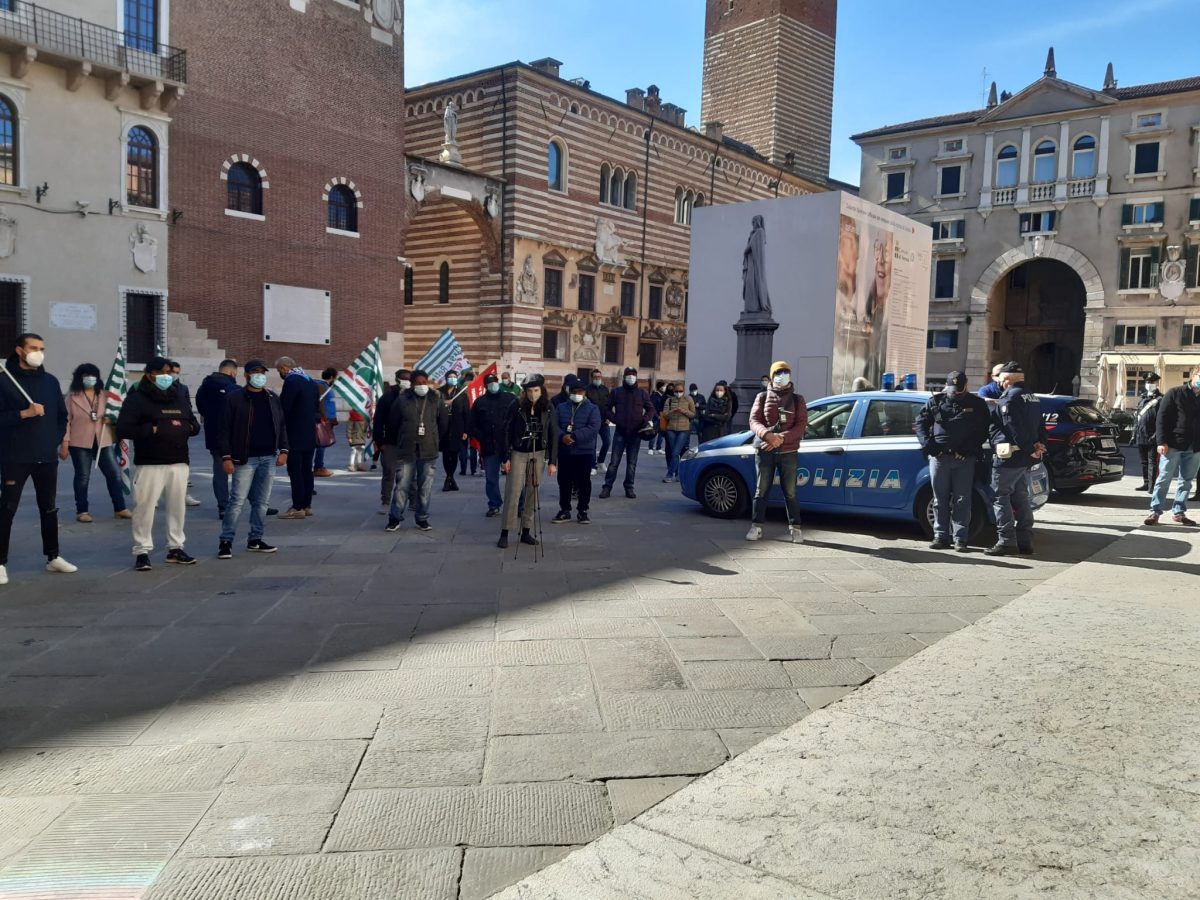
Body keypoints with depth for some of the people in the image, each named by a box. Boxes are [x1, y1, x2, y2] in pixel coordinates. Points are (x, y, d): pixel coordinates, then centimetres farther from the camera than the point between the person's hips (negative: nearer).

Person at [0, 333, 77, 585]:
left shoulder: (50, 381, 11)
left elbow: (62, 415, 17)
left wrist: (56, 440, 6)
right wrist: (24, 413, -21)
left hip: (47, 457, 5)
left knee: (49, 508, 12)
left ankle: (53, 557, 21)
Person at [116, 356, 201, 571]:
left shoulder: (180, 397, 16)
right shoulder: (137, 399, -3)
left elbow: (194, 424, 20)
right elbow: (124, 430, -10)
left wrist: (186, 427, -3)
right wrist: (152, 430, -19)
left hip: (179, 462, 6)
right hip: (150, 463, -5)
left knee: (178, 506, 9)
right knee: (145, 507, -6)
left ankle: (175, 548, 19)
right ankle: (142, 552, 3)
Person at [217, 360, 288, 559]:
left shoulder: (272, 398, 12)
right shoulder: (235, 399, -3)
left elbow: (282, 425, 15)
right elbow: (225, 429, -5)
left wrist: (283, 450, 5)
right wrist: (226, 457, -11)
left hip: (268, 458, 5)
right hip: (245, 459, -5)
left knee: (262, 501, 8)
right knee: (237, 501, -6)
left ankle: (255, 540, 17)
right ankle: (225, 542, 1)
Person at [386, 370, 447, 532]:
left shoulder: (437, 401, 2)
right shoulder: (402, 400, -1)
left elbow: (444, 424, 12)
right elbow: (393, 424, 8)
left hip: (429, 452, 1)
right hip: (406, 451, -1)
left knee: (425, 487, 6)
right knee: (402, 485, 1)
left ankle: (422, 519, 15)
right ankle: (395, 518, 10)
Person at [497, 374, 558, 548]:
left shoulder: (547, 410, -1)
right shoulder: (518, 408, -8)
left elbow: (554, 436, 2)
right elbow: (506, 432, -5)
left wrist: (553, 462, -2)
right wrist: (504, 458, -8)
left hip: (538, 455, 2)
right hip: (518, 454, -2)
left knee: (533, 493, 7)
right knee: (512, 493, -4)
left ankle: (526, 532, 16)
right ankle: (505, 533, 2)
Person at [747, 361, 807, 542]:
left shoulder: (797, 400, 9)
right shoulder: (762, 397, 11)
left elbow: (801, 425, -1)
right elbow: (754, 421, 1)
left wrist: (781, 438, -17)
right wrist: (767, 435, -20)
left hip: (788, 452, 0)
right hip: (764, 451, 1)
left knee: (790, 492, 1)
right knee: (762, 490, 3)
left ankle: (795, 528, 8)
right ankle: (756, 526, 8)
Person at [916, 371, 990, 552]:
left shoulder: (977, 404, 7)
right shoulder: (936, 401, 9)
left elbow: (984, 429, 7)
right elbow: (920, 422, 10)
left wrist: (972, 449, -5)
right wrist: (928, 444, -4)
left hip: (965, 459, -1)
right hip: (939, 456, 1)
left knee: (962, 500, -1)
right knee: (940, 499, 5)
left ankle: (960, 538, 4)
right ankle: (941, 536, 12)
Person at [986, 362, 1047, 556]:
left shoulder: (1009, 397, -14)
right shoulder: (1033, 398, 16)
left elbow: (1014, 429, -20)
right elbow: (1040, 427, 18)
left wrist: (1030, 449, -15)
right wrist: (1038, 445, 7)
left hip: (1009, 457, -9)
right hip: (1026, 459, 9)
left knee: (1001, 497, -4)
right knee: (1021, 498, 15)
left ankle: (1006, 541, -7)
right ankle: (1025, 542, 17)